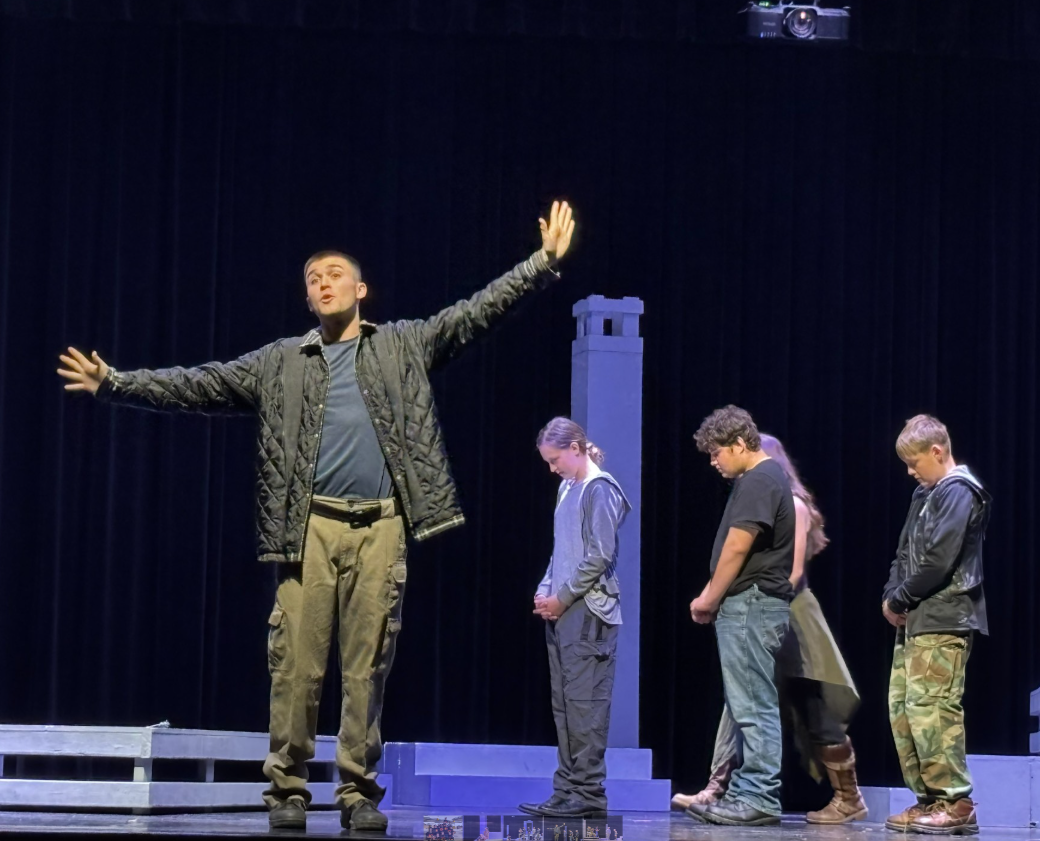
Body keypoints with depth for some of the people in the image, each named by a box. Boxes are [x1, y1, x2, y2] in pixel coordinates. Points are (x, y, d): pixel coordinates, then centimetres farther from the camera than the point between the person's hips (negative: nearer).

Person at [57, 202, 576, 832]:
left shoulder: (404, 347, 13)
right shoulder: (280, 363, 15)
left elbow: (479, 311, 8)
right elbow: (197, 386, 11)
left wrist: (545, 262, 0)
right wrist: (113, 384, 4)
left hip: (381, 527, 0)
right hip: (312, 526, 0)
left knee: (368, 668, 1)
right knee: (296, 666, -4)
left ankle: (361, 792, 8)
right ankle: (288, 788, 5)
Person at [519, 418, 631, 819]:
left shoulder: (600, 489, -8)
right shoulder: (567, 488, 17)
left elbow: (600, 555, -13)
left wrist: (563, 597, -11)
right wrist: (545, 590, 8)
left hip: (588, 611, -9)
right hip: (561, 609, 9)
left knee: (584, 703, -9)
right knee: (564, 704, 7)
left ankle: (587, 793, -7)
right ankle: (568, 790, 10)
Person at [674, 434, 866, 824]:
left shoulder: (793, 505, -8)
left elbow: (792, 572, -14)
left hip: (787, 617, -8)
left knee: (815, 714, -1)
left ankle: (849, 799, 8)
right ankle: (717, 791, -6)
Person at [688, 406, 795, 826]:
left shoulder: (758, 482, -14)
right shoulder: (765, 478, 19)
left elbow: (737, 548, -17)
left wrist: (709, 599, -7)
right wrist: (713, 598, 12)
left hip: (752, 604, -11)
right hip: (747, 607, 11)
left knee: (755, 709, -8)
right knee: (745, 707, 13)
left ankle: (760, 799, -6)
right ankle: (744, 793, 17)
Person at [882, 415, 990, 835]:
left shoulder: (958, 493, -10)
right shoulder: (925, 495, 20)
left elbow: (938, 561, -18)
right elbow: (905, 553, 21)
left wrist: (898, 600, -9)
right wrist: (892, 595, 3)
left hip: (943, 623, -10)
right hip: (915, 621, 10)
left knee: (931, 709, -14)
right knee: (902, 709, 8)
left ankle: (956, 803, -11)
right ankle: (929, 799, 13)